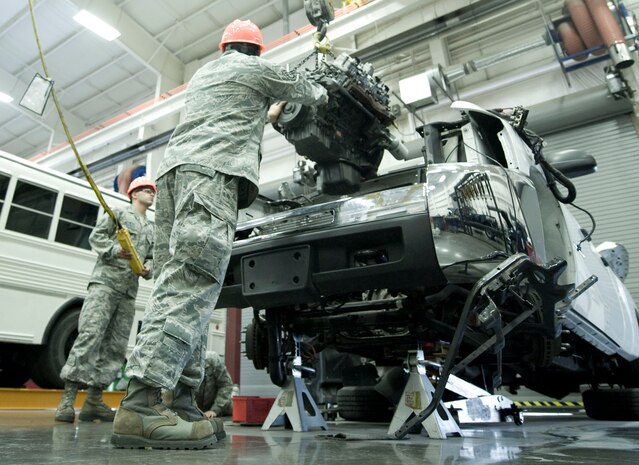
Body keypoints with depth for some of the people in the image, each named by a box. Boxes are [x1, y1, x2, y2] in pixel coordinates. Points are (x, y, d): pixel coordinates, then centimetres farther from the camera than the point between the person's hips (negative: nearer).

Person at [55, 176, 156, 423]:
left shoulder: (152, 229, 25)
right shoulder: (118, 213, 11)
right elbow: (96, 237, 3)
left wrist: (148, 268, 0)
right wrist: (115, 250, -15)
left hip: (129, 291, 6)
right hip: (105, 282, -5)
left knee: (116, 345, -1)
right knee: (90, 334, -17)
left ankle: (93, 400, 4)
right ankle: (68, 397, -14)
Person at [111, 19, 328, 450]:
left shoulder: (202, 74, 35)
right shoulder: (258, 69, 16)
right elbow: (302, 89, 31)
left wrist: (268, 112, 64)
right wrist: (322, 94, 54)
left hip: (175, 169, 8)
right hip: (213, 170, -8)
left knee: (180, 283, -2)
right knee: (192, 281, -21)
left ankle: (183, 404, -6)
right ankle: (141, 404, -30)